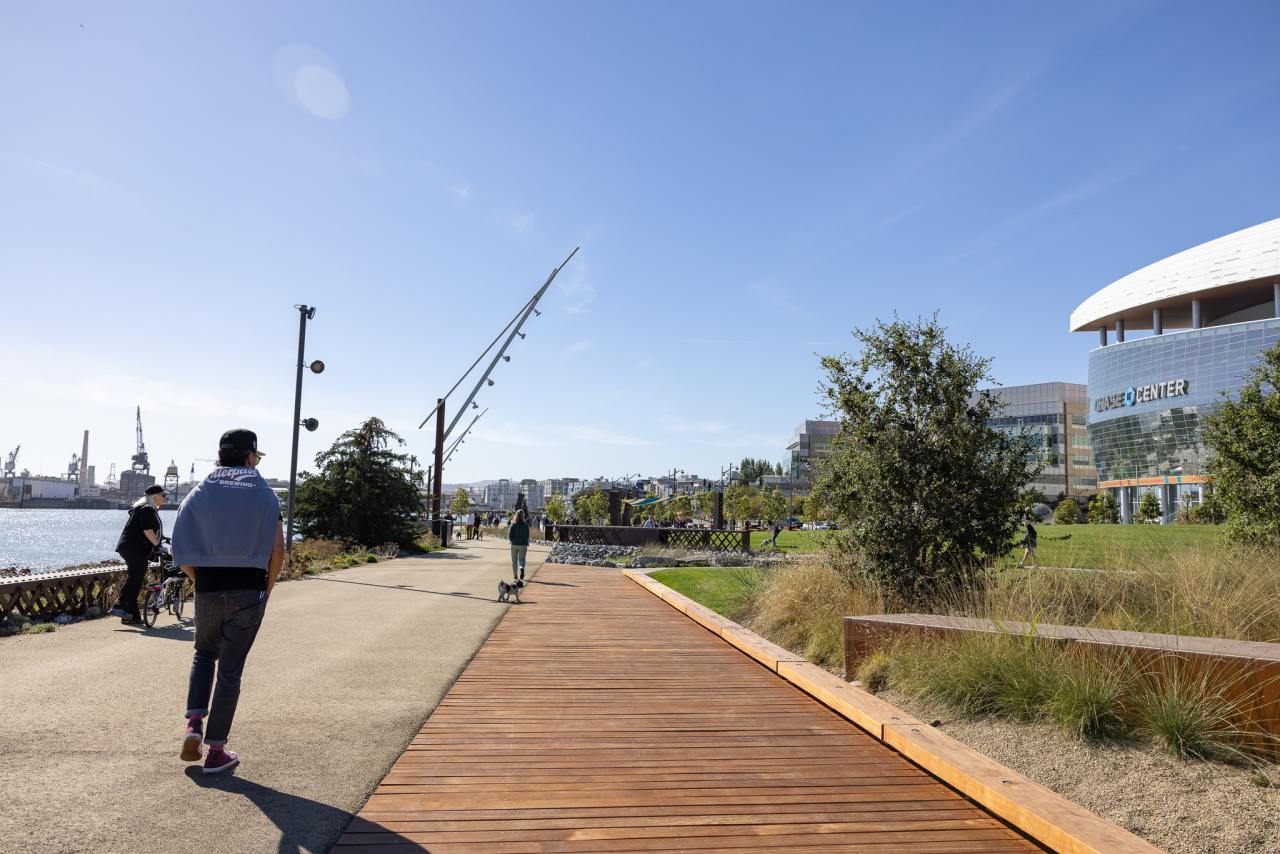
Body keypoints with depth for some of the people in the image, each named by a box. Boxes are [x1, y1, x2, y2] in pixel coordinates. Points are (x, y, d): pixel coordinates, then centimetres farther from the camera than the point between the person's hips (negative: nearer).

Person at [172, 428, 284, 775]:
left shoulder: (199, 494, 3)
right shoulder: (264, 494, -1)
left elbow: (183, 556, -3)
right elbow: (277, 551, -6)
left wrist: (201, 581, 11)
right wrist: (267, 589, 7)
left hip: (208, 591, 2)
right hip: (249, 593, -2)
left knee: (205, 653, 27)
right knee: (230, 669, 6)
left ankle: (193, 724, 12)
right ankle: (216, 751, 12)